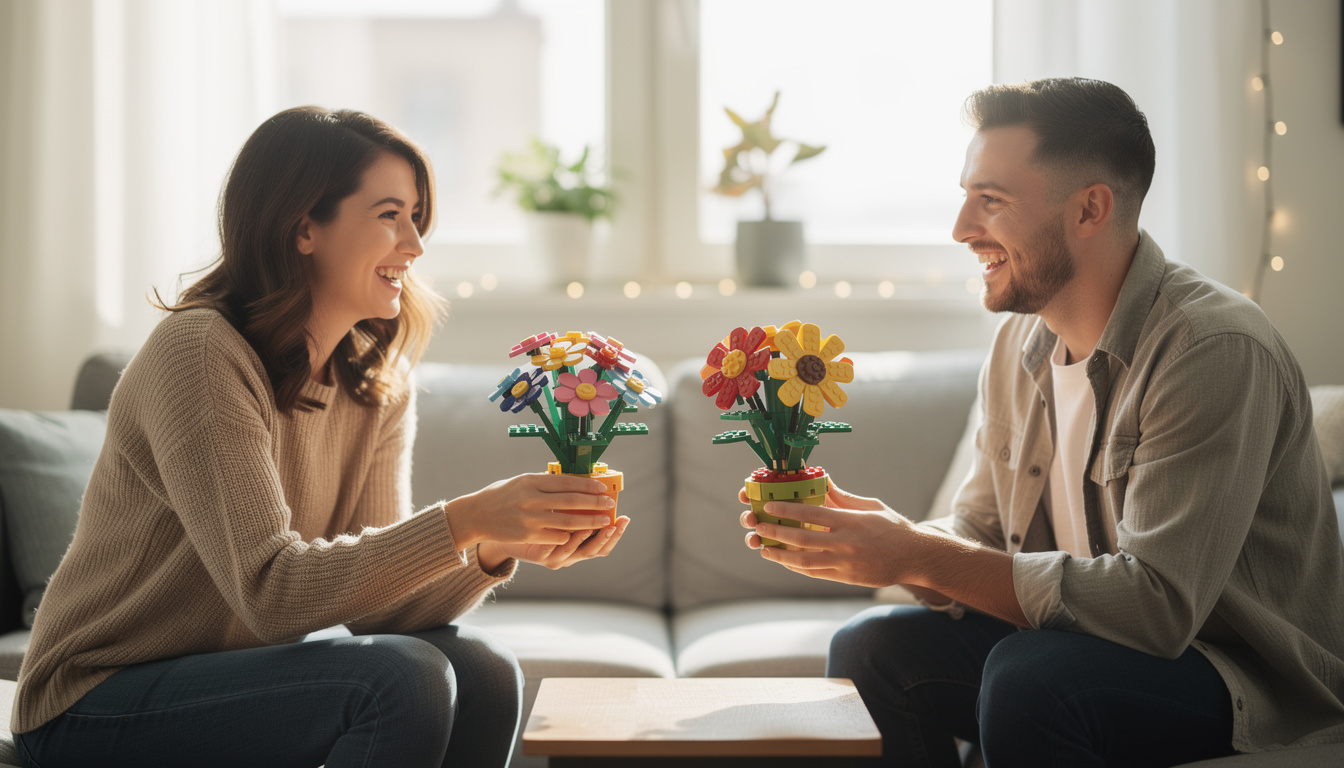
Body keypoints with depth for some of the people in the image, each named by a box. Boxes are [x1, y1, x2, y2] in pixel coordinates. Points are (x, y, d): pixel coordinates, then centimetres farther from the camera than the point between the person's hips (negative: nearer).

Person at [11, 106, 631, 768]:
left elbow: (375, 602, -6)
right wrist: (464, 520, -35)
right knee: (402, 678, -26)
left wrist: (495, 552, -24)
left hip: (235, 678, 7)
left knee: (483, 674, -15)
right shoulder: (199, 352, -21)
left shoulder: (380, 387, 2)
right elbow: (271, 591, -29)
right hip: (95, 709, -6)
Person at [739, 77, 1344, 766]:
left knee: (1031, 675, -31)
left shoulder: (1214, 349, -23)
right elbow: (980, 535, 7)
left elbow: (1157, 601, -29)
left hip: (1255, 687, -7)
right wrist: (888, 535, -16)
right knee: (871, 646, -5)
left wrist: (919, 556, -29)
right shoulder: (1019, 343, 3)